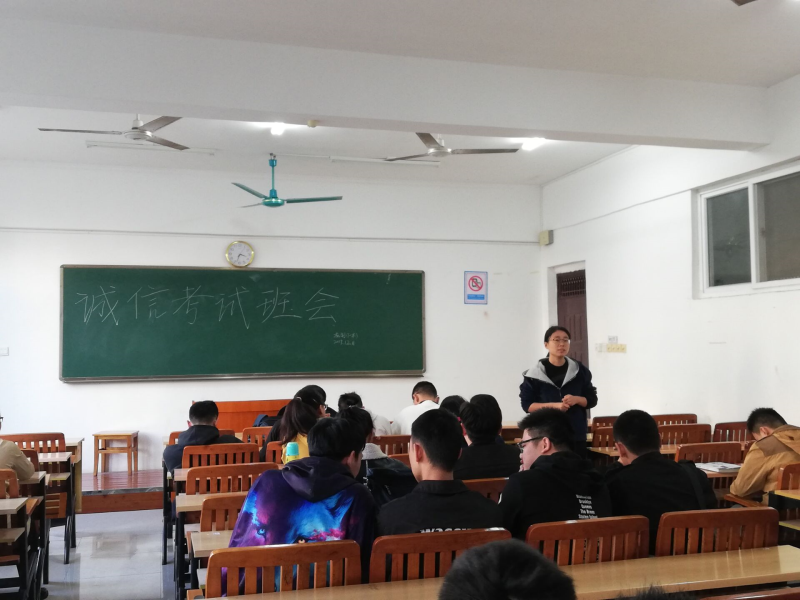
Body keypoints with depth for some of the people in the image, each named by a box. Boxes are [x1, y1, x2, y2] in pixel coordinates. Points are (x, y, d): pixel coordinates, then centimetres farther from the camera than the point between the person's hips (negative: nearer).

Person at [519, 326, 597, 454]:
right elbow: (526, 404, -2)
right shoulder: (535, 373, 0)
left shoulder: (579, 370, 7)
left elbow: (592, 400, 11)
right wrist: (553, 405, -15)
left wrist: (576, 399, -11)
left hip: (576, 435, 2)